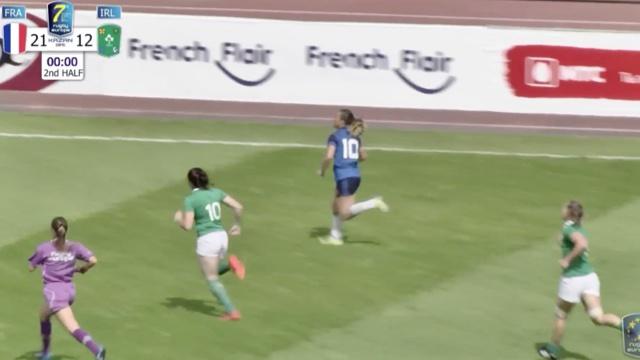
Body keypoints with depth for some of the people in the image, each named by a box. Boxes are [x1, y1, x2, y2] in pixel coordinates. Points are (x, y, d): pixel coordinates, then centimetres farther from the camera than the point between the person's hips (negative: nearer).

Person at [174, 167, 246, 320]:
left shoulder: (190, 199, -8)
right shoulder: (216, 192, 8)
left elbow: (187, 226, -12)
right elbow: (238, 206, 5)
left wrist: (178, 219, 9)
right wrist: (237, 225, 19)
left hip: (207, 239, -6)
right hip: (222, 236, 6)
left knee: (212, 279, 5)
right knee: (214, 271, 27)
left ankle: (232, 311, -2)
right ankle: (230, 263, -4)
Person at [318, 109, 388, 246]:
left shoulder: (335, 136, -7)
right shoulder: (355, 136, 13)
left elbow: (328, 157, -18)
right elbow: (363, 157, 17)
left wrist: (322, 170, -1)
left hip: (344, 177, -8)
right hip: (355, 175, 8)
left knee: (345, 212, -7)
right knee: (336, 207, 20)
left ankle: (374, 203, -18)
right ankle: (335, 237, 21)